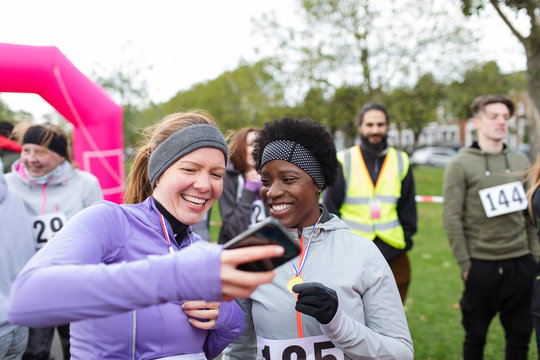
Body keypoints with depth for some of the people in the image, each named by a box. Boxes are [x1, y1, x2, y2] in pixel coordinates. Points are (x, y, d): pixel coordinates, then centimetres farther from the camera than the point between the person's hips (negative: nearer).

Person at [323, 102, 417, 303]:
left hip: (394, 259, 3)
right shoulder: (343, 162, 0)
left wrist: (405, 240, 2)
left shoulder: (401, 162, 9)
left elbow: (408, 210, 14)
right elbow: (329, 209, 2)